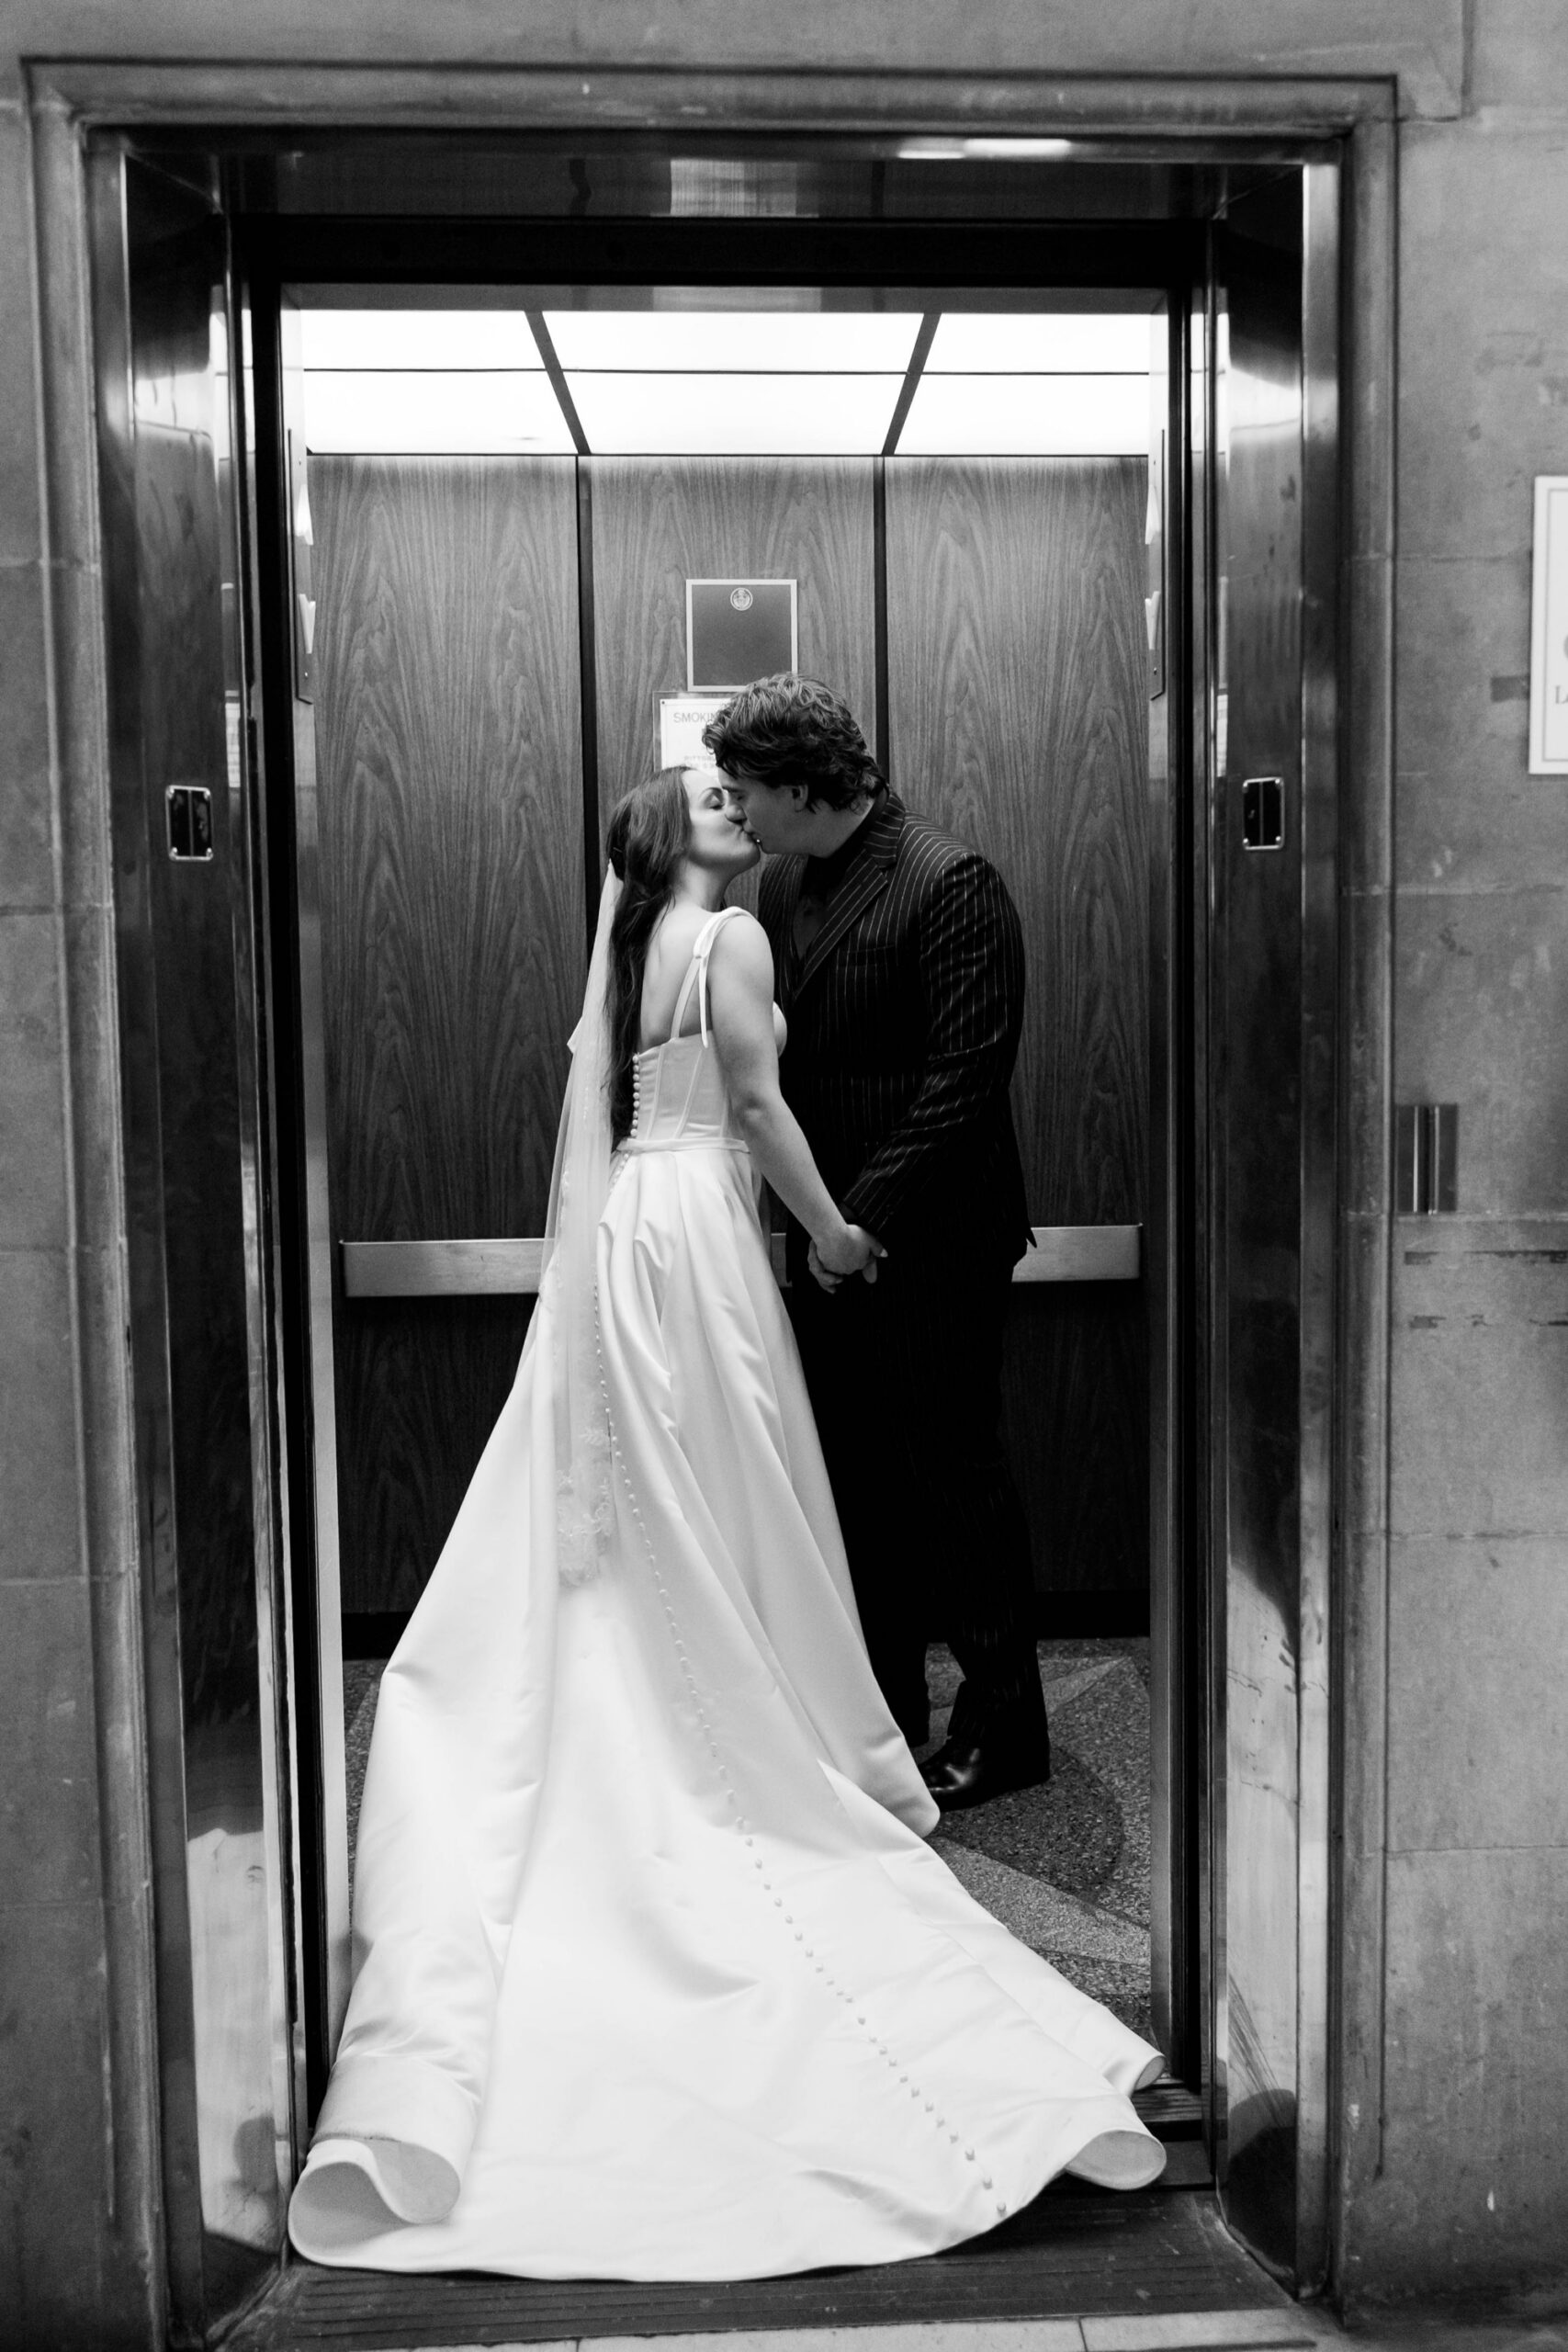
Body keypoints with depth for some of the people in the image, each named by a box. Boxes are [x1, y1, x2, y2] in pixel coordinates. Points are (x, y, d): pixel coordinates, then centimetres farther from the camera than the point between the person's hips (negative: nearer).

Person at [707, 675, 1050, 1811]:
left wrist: (864, 1213, -18)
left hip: (933, 1246, -8)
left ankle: (1005, 1727, 17)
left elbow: (966, 1080, -19)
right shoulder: (785, 884, 9)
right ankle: (884, 1707, 29)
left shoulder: (950, 885, -15)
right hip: (831, 1237, 8)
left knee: (951, 1475, 2)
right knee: (858, 1478, 15)